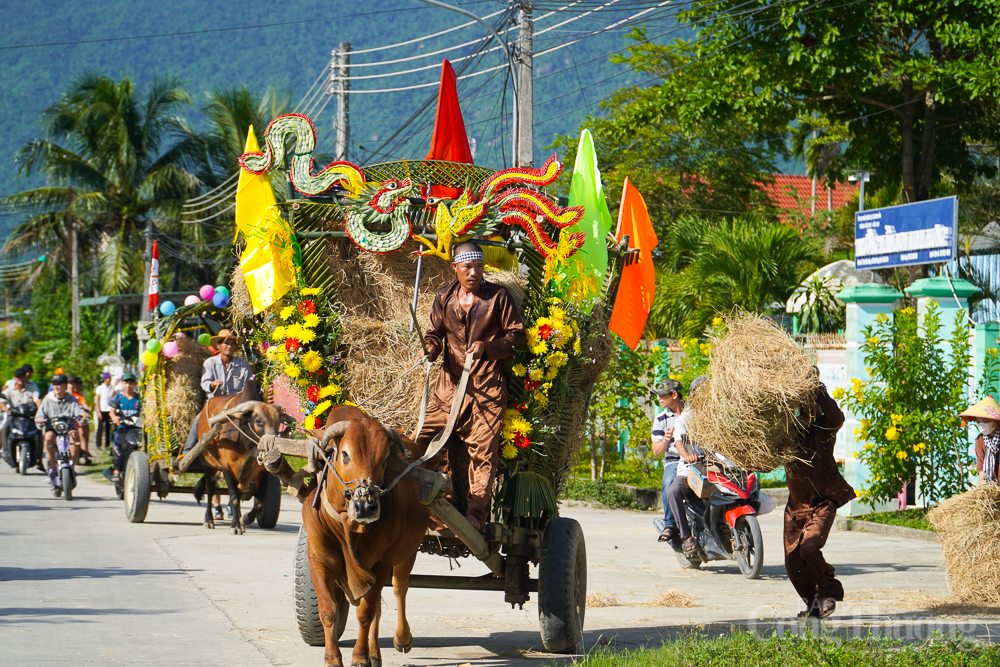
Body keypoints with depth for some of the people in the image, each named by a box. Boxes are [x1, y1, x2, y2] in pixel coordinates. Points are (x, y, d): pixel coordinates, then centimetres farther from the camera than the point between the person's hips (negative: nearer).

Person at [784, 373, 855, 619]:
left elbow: (836, 418, -25)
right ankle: (814, 603, 23)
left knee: (809, 546, -23)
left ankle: (829, 592, 0)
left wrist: (818, 389, -26)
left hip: (823, 502, -5)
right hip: (796, 504, 5)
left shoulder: (823, 429, -5)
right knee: (792, 559, 3)